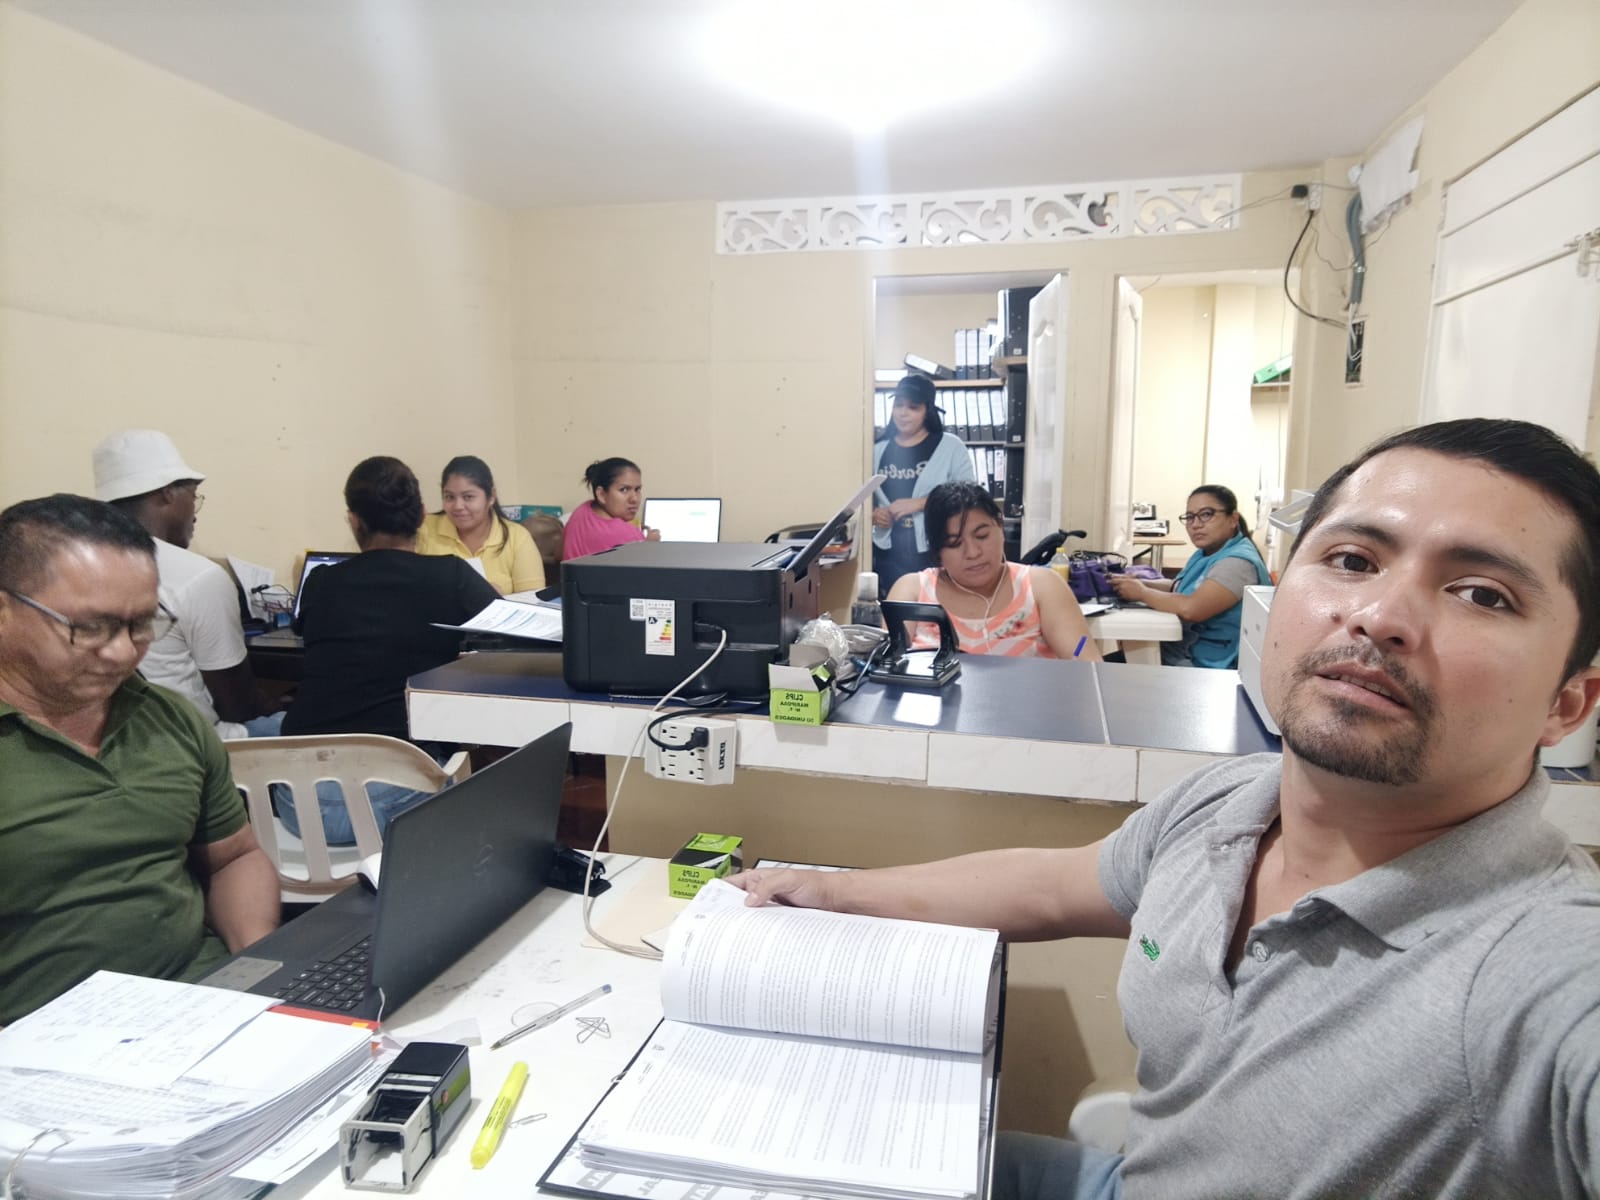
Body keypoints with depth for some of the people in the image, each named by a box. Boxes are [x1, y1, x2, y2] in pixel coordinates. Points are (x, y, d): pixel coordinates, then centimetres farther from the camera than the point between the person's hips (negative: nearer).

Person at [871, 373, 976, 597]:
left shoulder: (950, 446, 0)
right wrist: (874, 514, -6)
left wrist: (920, 503, -15)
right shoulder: (879, 450, 12)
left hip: (935, 553, -3)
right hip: (889, 553, 3)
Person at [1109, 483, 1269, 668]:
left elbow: (1190, 609, -32)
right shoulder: (1207, 553, 10)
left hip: (1205, 668, -9)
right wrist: (1141, 583, -2)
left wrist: (1141, 592, -17)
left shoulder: (1238, 562, -21)